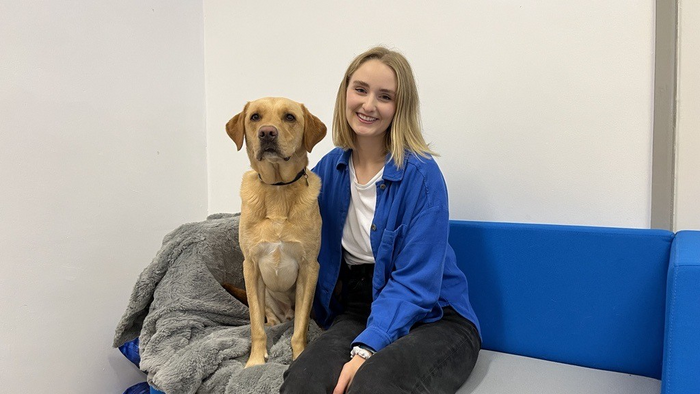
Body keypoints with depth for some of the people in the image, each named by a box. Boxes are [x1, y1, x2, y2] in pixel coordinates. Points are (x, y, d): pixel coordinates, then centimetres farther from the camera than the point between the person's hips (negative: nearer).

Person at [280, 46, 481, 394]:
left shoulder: (421, 175, -14)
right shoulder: (329, 168, 2)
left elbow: (415, 281, -17)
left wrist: (367, 348, -26)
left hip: (432, 317, -3)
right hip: (358, 311, 4)